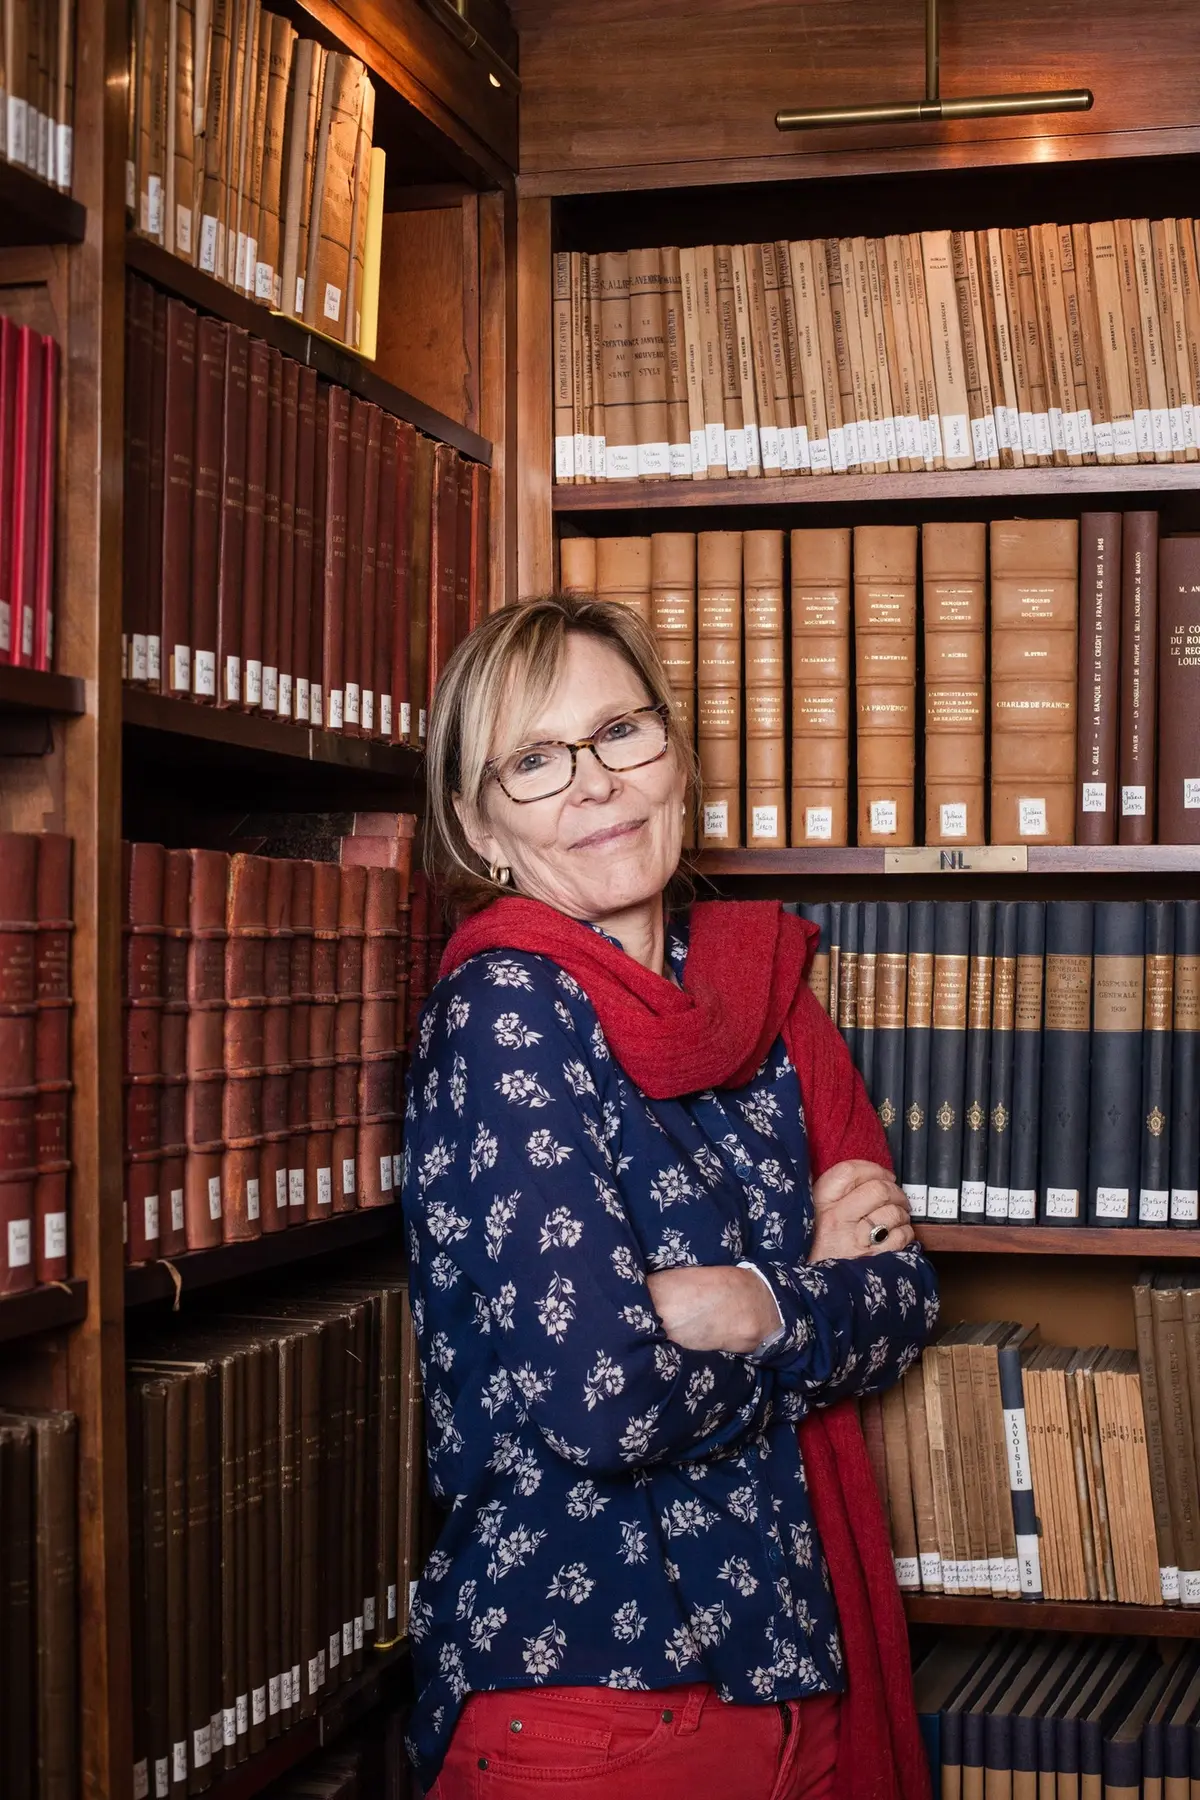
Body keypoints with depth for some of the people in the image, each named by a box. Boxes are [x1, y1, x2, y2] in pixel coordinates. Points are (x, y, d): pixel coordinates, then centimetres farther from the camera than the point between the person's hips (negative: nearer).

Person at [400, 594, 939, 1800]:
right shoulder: (503, 1007, -15)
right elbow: (604, 1402, -24)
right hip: (591, 1672, -6)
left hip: (792, 1648, 7)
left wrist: (738, 1306, -18)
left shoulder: (753, 986, 5)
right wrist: (809, 1293, -8)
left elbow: (902, 1302, 0)